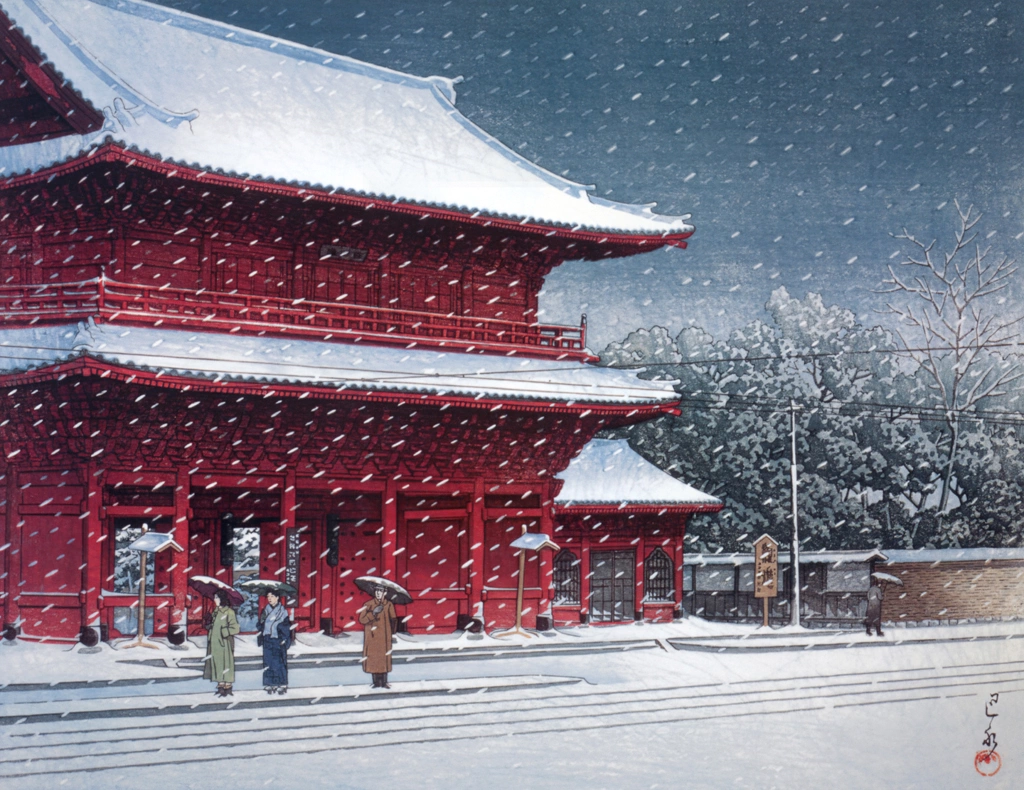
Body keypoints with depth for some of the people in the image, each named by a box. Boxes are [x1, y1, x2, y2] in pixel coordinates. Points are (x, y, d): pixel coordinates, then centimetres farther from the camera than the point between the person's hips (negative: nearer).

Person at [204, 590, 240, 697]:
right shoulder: (215, 611, 12)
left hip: (224, 643, -8)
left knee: (226, 664, -3)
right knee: (217, 664, 9)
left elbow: (235, 628, -13)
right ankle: (221, 687, 16)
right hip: (215, 643, 8)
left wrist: (223, 632, -16)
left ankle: (227, 688, 1)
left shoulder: (229, 612, -11)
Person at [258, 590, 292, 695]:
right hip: (267, 641, 4)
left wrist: (284, 639, -11)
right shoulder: (266, 611, 11)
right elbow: (262, 625, 13)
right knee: (269, 662, 2)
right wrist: (261, 637, 5)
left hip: (278, 641, -4)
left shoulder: (283, 611, -1)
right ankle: (271, 686, 6)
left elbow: (287, 626, -4)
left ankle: (282, 686, 0)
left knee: (280, 662, -5)